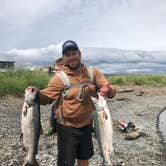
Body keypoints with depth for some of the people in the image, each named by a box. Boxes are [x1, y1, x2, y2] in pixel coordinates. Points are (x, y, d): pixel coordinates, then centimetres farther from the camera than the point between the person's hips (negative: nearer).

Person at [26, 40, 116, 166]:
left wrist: (108, 90, -28)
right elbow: (46, 97, -10)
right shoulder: (60, 77, -13)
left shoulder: (92, 72, -3)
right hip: (67, 128, -4)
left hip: (86, 126, 4)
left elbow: (112, 91, -4)